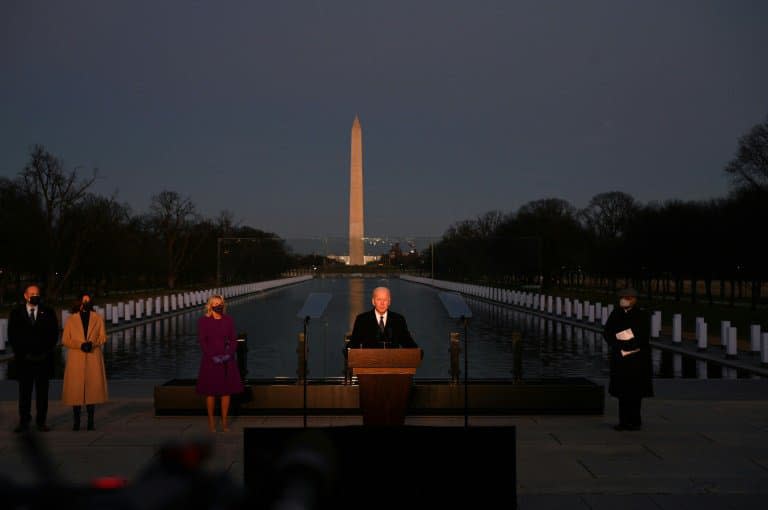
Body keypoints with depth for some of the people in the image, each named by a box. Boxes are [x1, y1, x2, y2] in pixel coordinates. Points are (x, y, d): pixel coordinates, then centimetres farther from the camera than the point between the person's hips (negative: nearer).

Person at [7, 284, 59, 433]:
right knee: (24, 391, 1)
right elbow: (12, 335, 5)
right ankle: (24, 422, 5)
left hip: (43, 358, 0)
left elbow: (54, 334, 6)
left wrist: (46, 352, -5)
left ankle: (41, 421, 6)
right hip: (24, 359, 0)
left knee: (42, 391, 2)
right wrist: (22, 353, -4)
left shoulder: (48, 312, 7)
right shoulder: (16, 313, 7)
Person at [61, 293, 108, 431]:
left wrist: (92, 343, -13)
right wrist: (80, 344, -12)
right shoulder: (71, 319, 7)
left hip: (93, 358, 1)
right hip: (76, 359, -1)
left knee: (92, 388, -1)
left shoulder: (98, 318, 9)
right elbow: (65, 340, 3)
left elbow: (103, 337, 6)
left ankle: (90, 422, 5)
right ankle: (76, 422, 5)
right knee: (76, 389, -2)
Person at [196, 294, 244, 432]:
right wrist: (213, 356, -15)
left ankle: (224, 421, 9)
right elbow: (202, 341, -5)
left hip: (227, 360, 2)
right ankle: (211, 421, 8)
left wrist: (229, 354, -11)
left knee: (227, 390, 2)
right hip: (210, 360, -2)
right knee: (210, 391, 0)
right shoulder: (203, 321, -2)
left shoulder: (228, 320, 5)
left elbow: (233, 340, 5)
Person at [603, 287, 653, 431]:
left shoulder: (642, 315, -5)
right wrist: (619, 348, -9)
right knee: (622, 390, 6)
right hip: (620, 358, 4)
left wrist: (626, 345, -12)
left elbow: (644, 337, -11)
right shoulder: (615, 314, 6)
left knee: (635, 390, 0)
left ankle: (635, 421, 8)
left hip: (637, 359, -4)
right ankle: (624, 421, 12)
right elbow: (607, 333, 3)